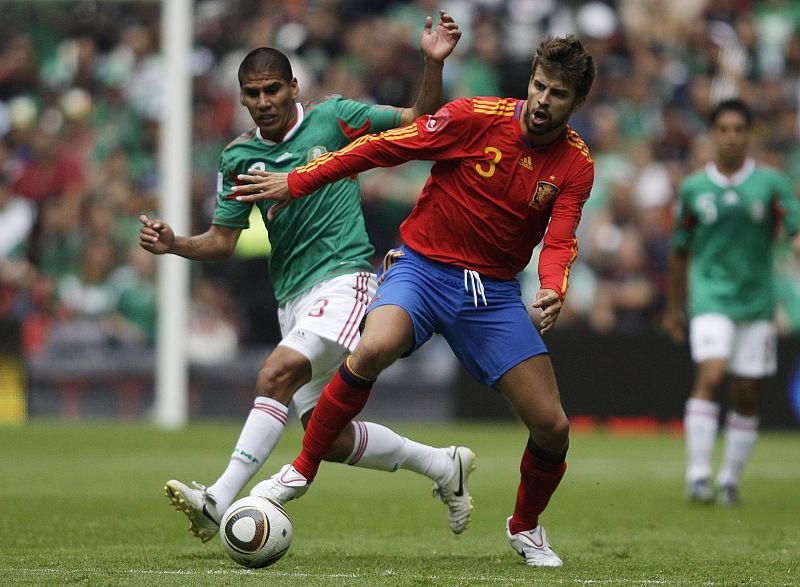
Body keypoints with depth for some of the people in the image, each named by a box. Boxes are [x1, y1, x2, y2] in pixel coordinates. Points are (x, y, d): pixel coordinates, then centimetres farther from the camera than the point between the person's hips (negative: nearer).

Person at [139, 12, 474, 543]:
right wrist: (173, 244, -7)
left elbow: (421, 121, 4)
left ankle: (220, 500, -33)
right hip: (292, 297, 6)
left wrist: (433, 63, -13)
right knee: (330, 439, 5)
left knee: (277, 374, -28)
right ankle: (443, 465, 27)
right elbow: (223, 241, 11)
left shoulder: (332, 117, -1)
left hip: (344, 279, -6)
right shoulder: (239, 159, 8)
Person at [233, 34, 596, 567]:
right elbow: (385, 146, -6)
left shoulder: (576, 166, -3)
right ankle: (302, 470, -16)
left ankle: (525, 528, 26)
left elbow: (560, 241, -11)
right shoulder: (477, 118, -11)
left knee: (552, 427, -5)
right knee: (373, 349, -35)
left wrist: (554, 290, -34)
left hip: (495, 291, 3)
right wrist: (298, 182, -5)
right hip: (423, 266, -3)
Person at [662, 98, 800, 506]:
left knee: (746, 395, 4)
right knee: (710, 376, -20)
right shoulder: (693, 189, 5)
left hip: (757, 302, 1)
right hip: (711, 299, -1)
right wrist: (673, 308, 17)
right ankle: (698, 475, -19)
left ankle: (730, 479, 16)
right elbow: (680, 251, 13)